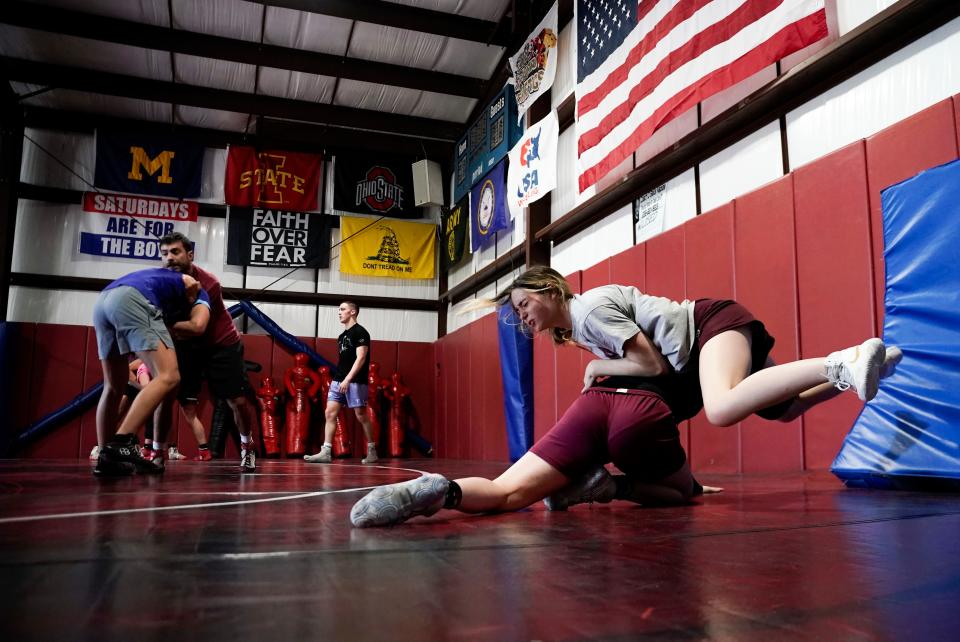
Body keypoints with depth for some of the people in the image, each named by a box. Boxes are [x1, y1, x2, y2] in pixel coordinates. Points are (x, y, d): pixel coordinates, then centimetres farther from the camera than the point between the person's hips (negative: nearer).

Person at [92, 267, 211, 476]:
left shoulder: (169, 279, 44)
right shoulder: (200, 296, 25)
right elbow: (197, 325, 5)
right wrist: (169, 325, 17)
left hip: (103, 300, 8)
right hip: (132, 299, -8)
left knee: (114, 387, 15)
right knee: (168, 377, -13)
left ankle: (106, 456, 13)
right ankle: (121, 442, -26)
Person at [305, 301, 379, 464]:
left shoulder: (360, 332, -7)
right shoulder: (342, 336, 18)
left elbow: (361, 358, -16)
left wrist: (348, 379, -21)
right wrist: (339, 379, 16)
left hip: (355, 382, -8)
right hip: (338, 381, 8)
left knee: (361, 416, -2)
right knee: (329, 413, -1)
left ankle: (372, 451, 10)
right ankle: (326, 452, -1)